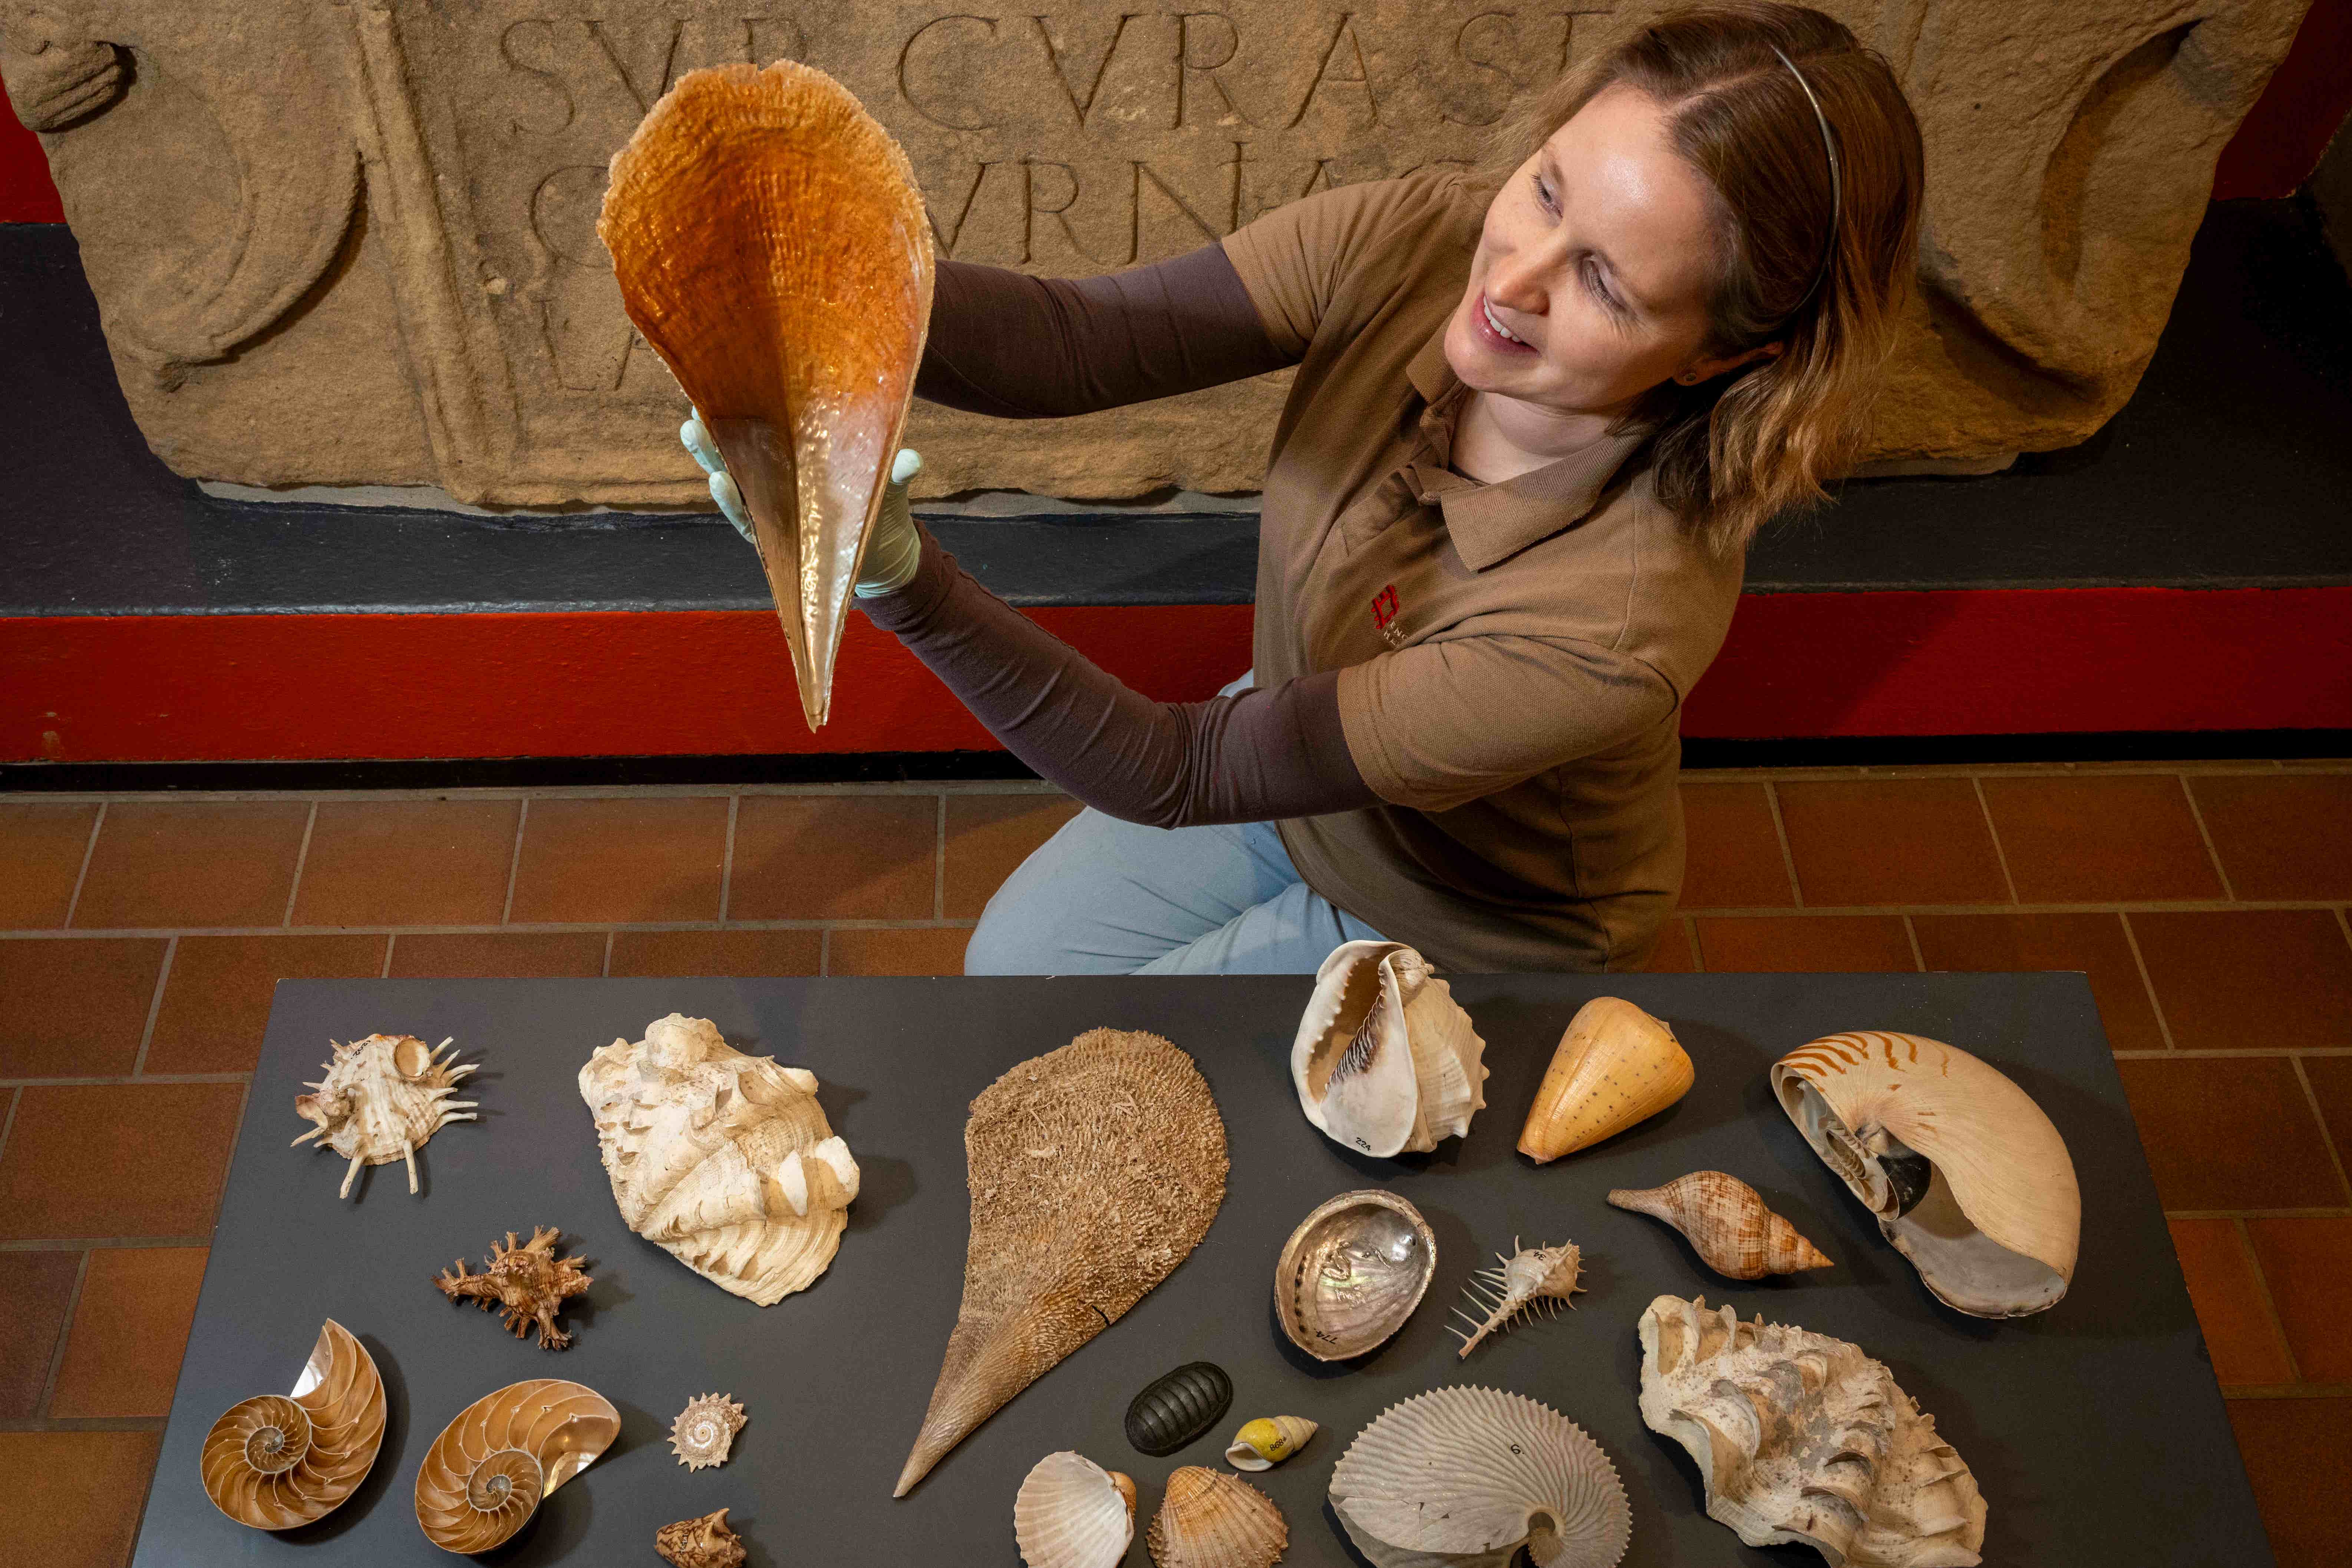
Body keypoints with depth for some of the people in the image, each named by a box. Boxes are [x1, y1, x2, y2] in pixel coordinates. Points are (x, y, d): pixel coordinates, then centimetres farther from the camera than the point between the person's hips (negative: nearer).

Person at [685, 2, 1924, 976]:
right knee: (1008, 962, 18)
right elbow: (1076, 339, -33)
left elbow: (1175, 773, -39)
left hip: (1461, 932, -4)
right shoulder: (1420, 242, -28)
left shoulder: (1610, 636, -43)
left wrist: (896, 575, -50)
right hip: (1296, 762, 5)